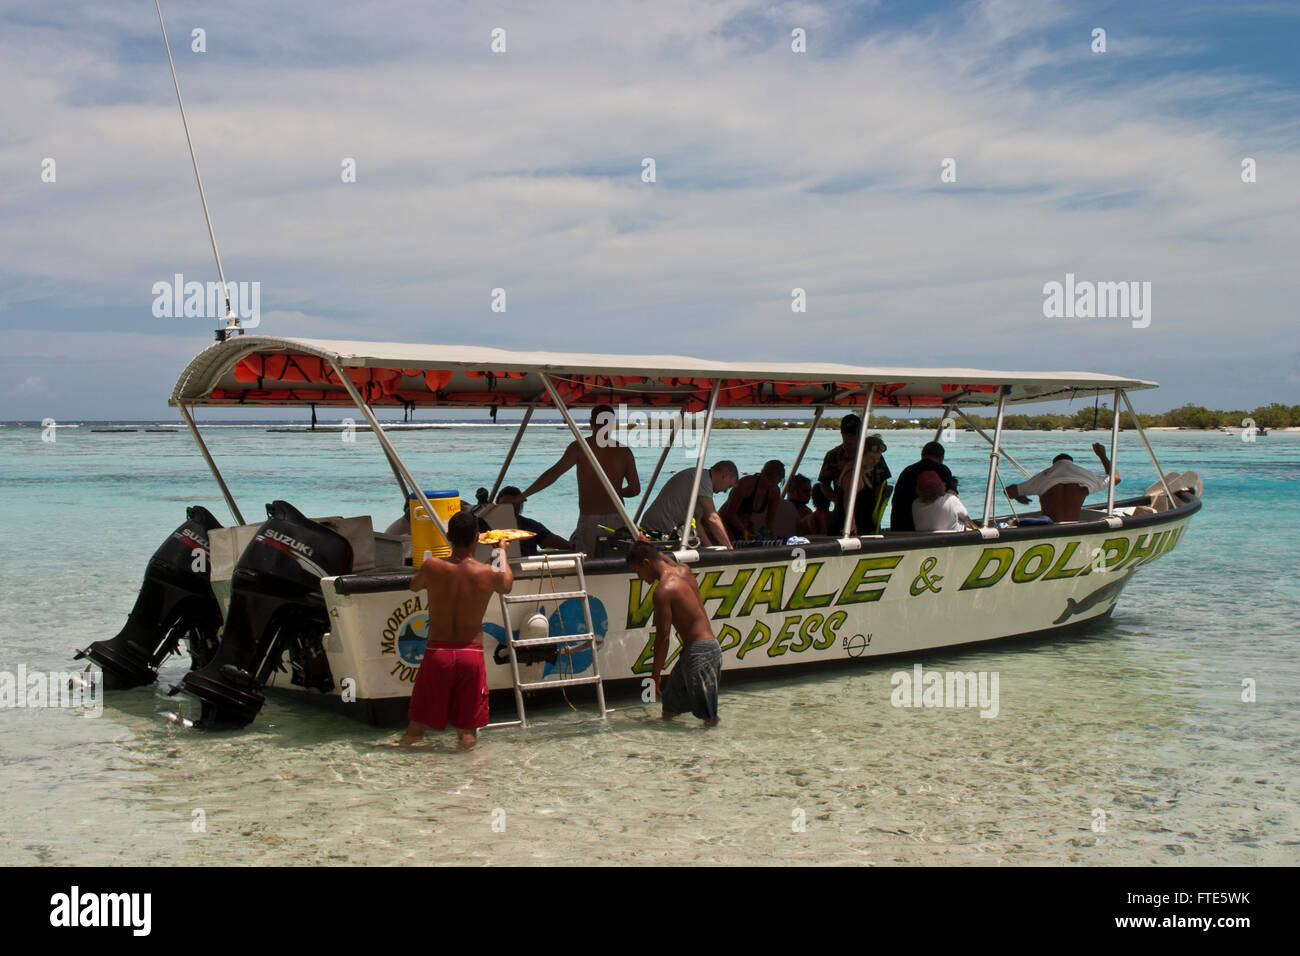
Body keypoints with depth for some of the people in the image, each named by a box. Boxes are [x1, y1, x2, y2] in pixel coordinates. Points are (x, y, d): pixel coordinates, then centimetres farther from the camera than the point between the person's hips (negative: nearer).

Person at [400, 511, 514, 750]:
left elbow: (414, 586, 15)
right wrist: (503, 551, 34)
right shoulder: (489, 574, -7)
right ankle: (465, 736, -11)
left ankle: (408, 740, -3)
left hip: (437, 652, 0)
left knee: (415, 729, 13)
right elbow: (507, 586, 19)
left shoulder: (432, 567, -8)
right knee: (467, 736, 9)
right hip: (471, 654, 0)